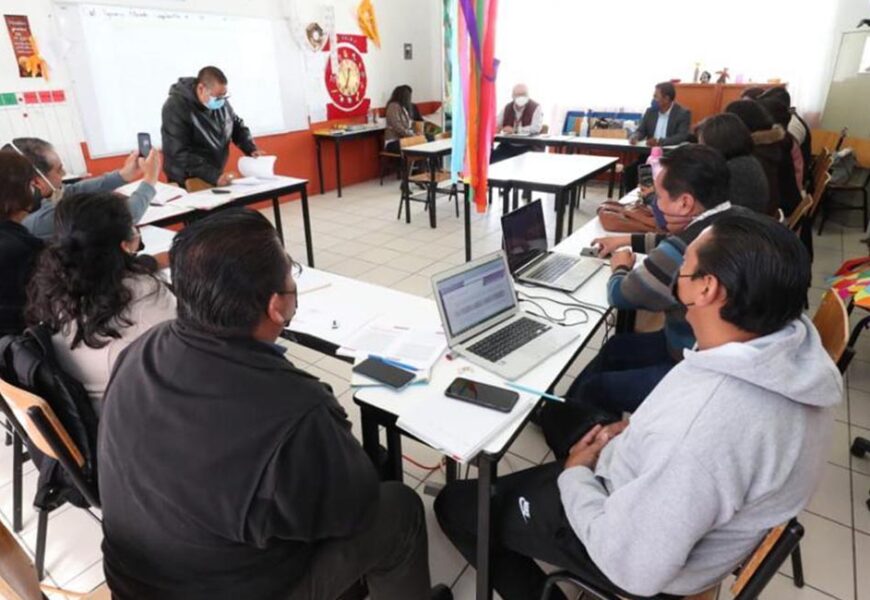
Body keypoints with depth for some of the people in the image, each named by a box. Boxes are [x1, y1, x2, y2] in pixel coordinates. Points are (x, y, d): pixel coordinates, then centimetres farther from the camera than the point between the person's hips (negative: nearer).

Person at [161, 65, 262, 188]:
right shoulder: (175, 107, -16)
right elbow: (179, 153, -23)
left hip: (216, 178, 4)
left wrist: (251, 149, -2)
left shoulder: (220, 101, 2)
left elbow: (237, 126, 17)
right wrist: (213, 175, -33)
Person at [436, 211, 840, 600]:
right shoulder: (793, 337, -15)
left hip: (647, 558, -7)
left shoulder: (704, 429, -42)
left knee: (456, 504, 6)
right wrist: (640, 433, 1)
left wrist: (575, 475, -13)